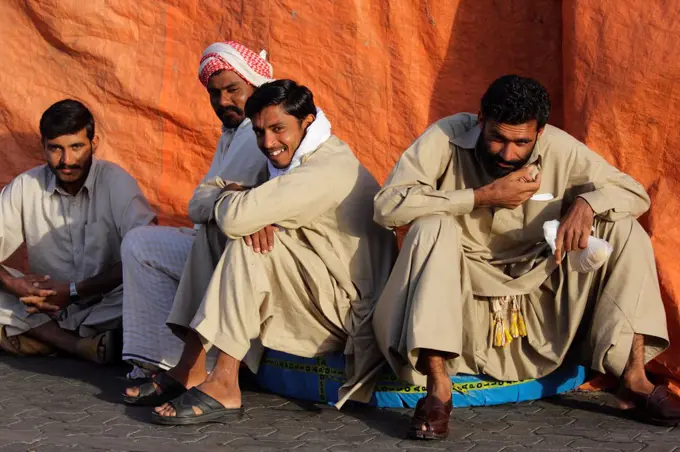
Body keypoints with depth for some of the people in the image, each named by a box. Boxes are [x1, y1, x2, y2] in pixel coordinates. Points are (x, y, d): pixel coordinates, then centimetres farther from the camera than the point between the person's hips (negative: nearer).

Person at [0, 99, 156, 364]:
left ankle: (44, 339, -19)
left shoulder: (116, 181, -9)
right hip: (46, 309, 3)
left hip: (105, 310, -3)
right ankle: (80, 345, -25)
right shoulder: (25, 187, -1)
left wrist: (74, 291, -20)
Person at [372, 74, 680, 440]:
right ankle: (437, 390, -32)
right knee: (433, 226, -30)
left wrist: (586, 202, -24)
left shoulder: (559, 149, -8)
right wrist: (485, 195, -25)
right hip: (464, 311, -3)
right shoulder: (447, 139, -15)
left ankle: (634, 375, -13)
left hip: (539, 307, 3)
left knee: (623, 227, -11)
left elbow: (636, 193, -1)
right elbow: (387, 205, -25)